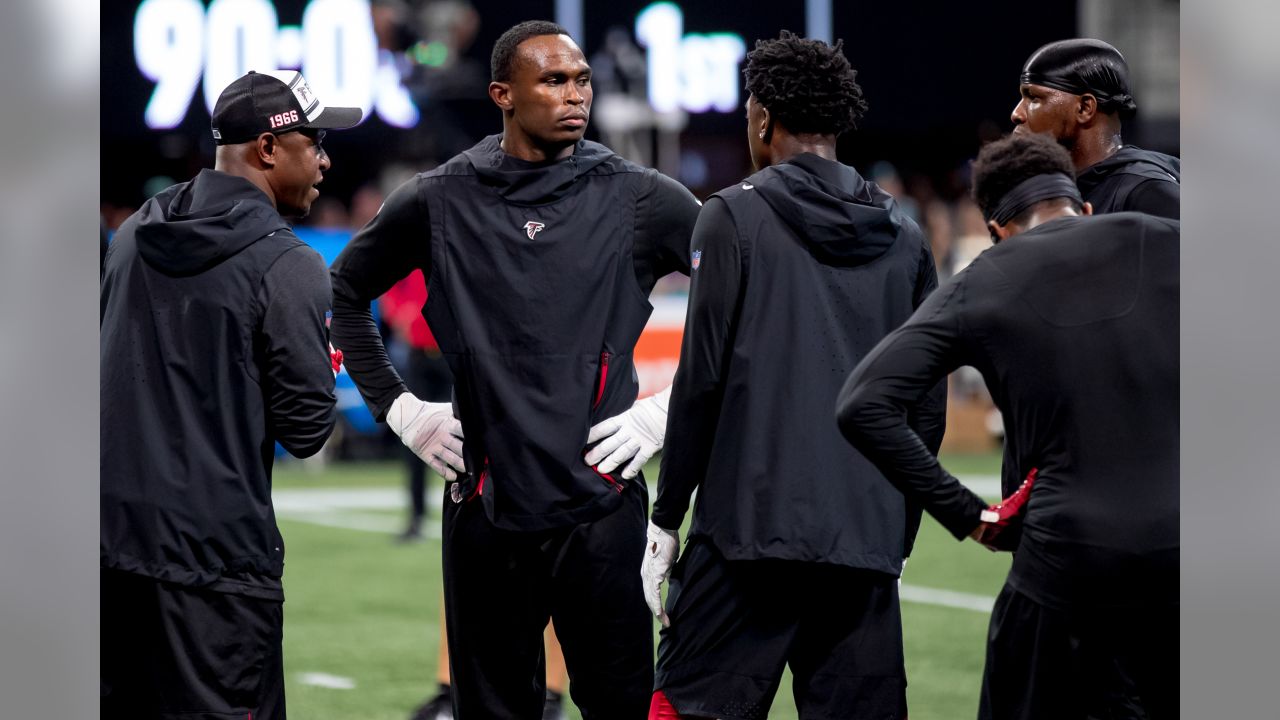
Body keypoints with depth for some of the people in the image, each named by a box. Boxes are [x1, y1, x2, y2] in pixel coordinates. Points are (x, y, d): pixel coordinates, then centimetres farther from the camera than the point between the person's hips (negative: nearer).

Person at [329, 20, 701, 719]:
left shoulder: (639, 199, 2)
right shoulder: (440, 202, 5)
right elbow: (344, 291, 19)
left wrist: (670, 409, 0)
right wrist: (398, 408, 10)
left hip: (600, 509, -1)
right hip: (485, 508, 1)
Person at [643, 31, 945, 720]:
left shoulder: (734, 215, 0)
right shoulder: (903, 237, 14)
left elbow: (702, 378, -5)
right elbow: (929, 410, 13)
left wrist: (667, 516, 1)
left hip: (750, 529, -4)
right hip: (867, 545, 4)